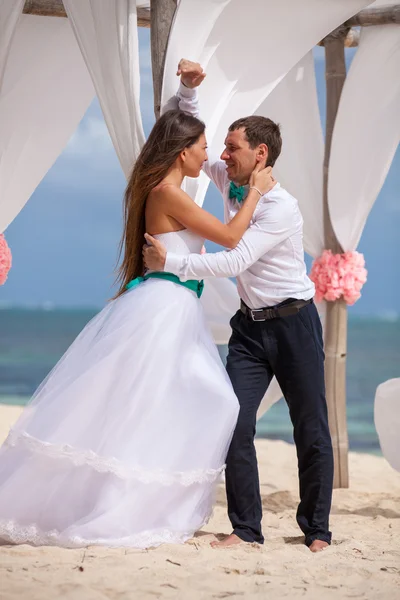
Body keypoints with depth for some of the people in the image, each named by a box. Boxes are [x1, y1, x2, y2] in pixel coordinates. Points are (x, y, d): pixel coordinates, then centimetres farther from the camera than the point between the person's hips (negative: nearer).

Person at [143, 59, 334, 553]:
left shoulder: (281, 207, -20)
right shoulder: (228, 180, 2)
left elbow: (235, 261, -28)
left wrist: (171, 264, -27)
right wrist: (187, 89, -3)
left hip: (293, 323, -6)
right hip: (250, 324, 6)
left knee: (310, 429, 3)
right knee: (236, 425, -7)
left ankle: (316, 530, 15)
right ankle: (246, 529, -2)